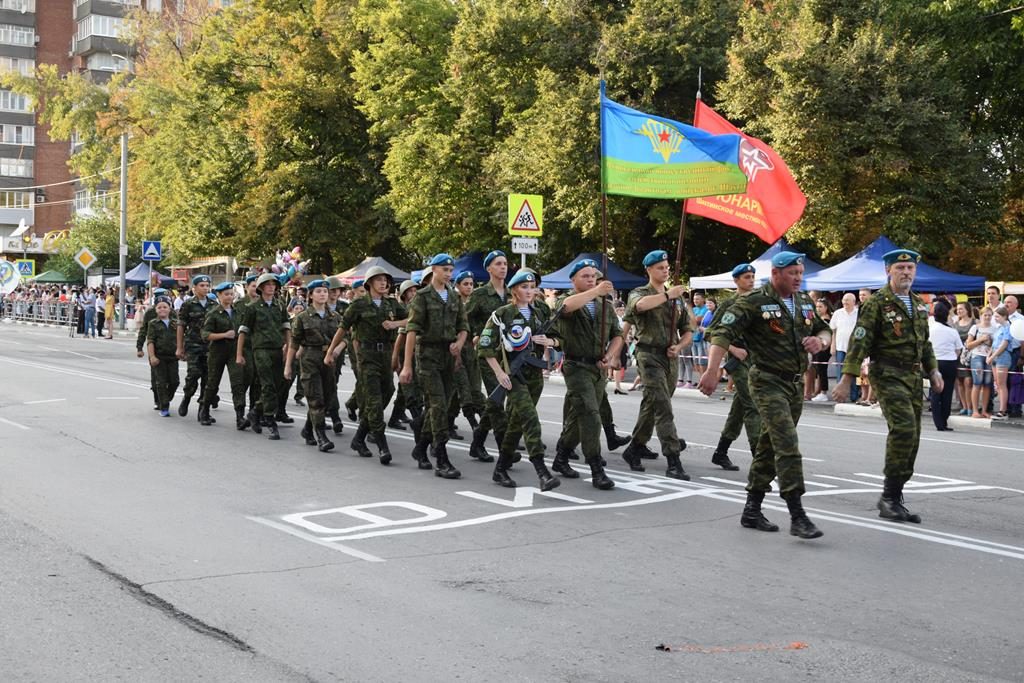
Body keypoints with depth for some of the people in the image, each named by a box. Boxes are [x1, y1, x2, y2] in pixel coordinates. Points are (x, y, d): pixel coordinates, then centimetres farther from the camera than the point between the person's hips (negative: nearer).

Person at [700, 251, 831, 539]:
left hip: (796, 384, 7)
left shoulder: (805, 302, 12)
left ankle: (752, 510, 22)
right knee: (787, 445, -16)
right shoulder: (754, 302, -10)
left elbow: (825, 330, 24)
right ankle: (797, 517, -16)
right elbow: (724, 333, -18)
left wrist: (821, 340, -1)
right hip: (768, 383, -7)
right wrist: (712, 370, -30)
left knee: (770, 447, 13)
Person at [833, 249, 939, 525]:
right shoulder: (877, 303, -7)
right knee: (903, 428, -21)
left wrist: (933, 371, 14)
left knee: (910, 438, 6)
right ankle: (890, 496, -11)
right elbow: (859, 343, -12)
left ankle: (893, 500, 16)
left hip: (914, 377, 7)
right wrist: (846, 380, -16)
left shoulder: (919, 305, 15)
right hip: (888, 375, -7)